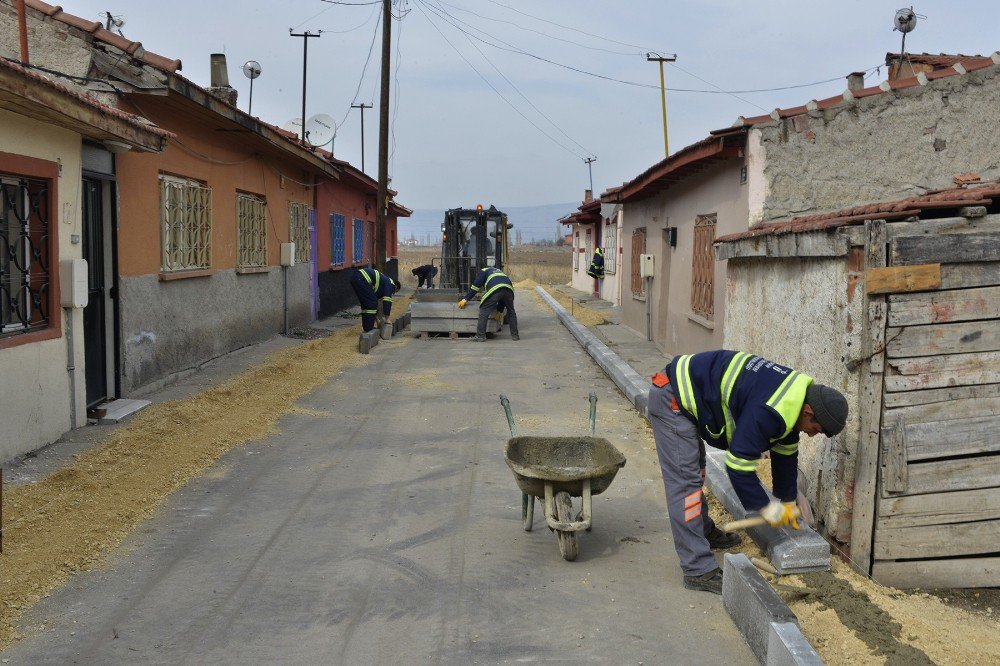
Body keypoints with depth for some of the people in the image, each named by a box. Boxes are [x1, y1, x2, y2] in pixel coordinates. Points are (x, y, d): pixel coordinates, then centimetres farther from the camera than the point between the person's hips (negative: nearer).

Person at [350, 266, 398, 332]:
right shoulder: (390, 283, 6)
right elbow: (387, 301, -2)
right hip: (361, 278, -10)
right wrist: (387, 318, 1)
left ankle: (366, 327, 23)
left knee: (366, 304, 20)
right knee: (371, 303, -2)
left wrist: (377, 317, 39)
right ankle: (368, 330, 1)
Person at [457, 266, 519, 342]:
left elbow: (476, 285, 13)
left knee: (484, 312, 6)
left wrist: (465, 299, 14)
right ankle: (514, 335, 24)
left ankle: (480, 336, 3)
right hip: (509, 289, 5)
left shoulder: (484, 271, 30)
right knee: (511, 312, 24)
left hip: (494, 289, -5)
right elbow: (503, 298, 39)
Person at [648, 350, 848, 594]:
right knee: (685, 483, -11)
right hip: (672, 399, -11)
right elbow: (739, 464, -22)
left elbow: (785, 454, 17)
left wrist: (788, 502, 24)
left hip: (682, 391, 11)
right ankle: (699, 571, -10)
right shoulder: (769, 411, -27)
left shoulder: (794, 399, 4)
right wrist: (767, 508, -9)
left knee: (695, 471, 25)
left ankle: (704, 532, 44)